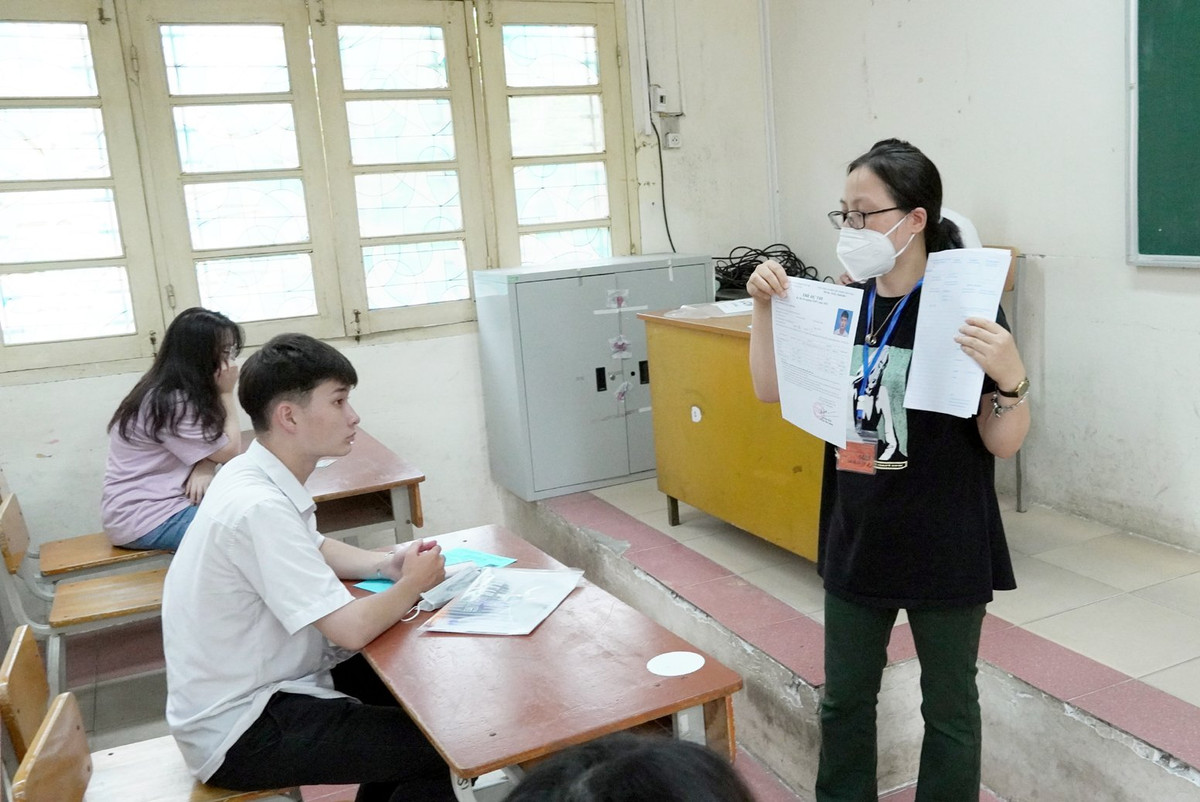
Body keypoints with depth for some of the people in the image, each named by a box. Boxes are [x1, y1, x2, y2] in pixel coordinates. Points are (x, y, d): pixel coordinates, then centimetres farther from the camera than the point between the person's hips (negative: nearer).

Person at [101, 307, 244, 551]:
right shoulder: (171, 404, -21)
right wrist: (226, 393, -9)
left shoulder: (181, 392, 7)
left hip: (163, 501, 9)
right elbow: (229, 451, -13)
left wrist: (204, 468, -16)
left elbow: (213, 443, 5)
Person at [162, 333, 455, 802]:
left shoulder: (260, 478, 0)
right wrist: (413, 583, -10)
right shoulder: (259, 507, -28)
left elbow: (313, 550, 19)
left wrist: (385, 565, 0)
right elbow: (351, 628, -29)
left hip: (254, 685, 9)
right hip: (237, 734, -9)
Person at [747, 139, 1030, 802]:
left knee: (948, 708, 16)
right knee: (843, 699, 21)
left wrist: (1010, 378, -33)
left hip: (944, 550, -5)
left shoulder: (966, 310, -16)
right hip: (856, 542, 5)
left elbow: (1003, 444, -14)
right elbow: (771, 390, 6)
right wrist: (764, 307, -5)